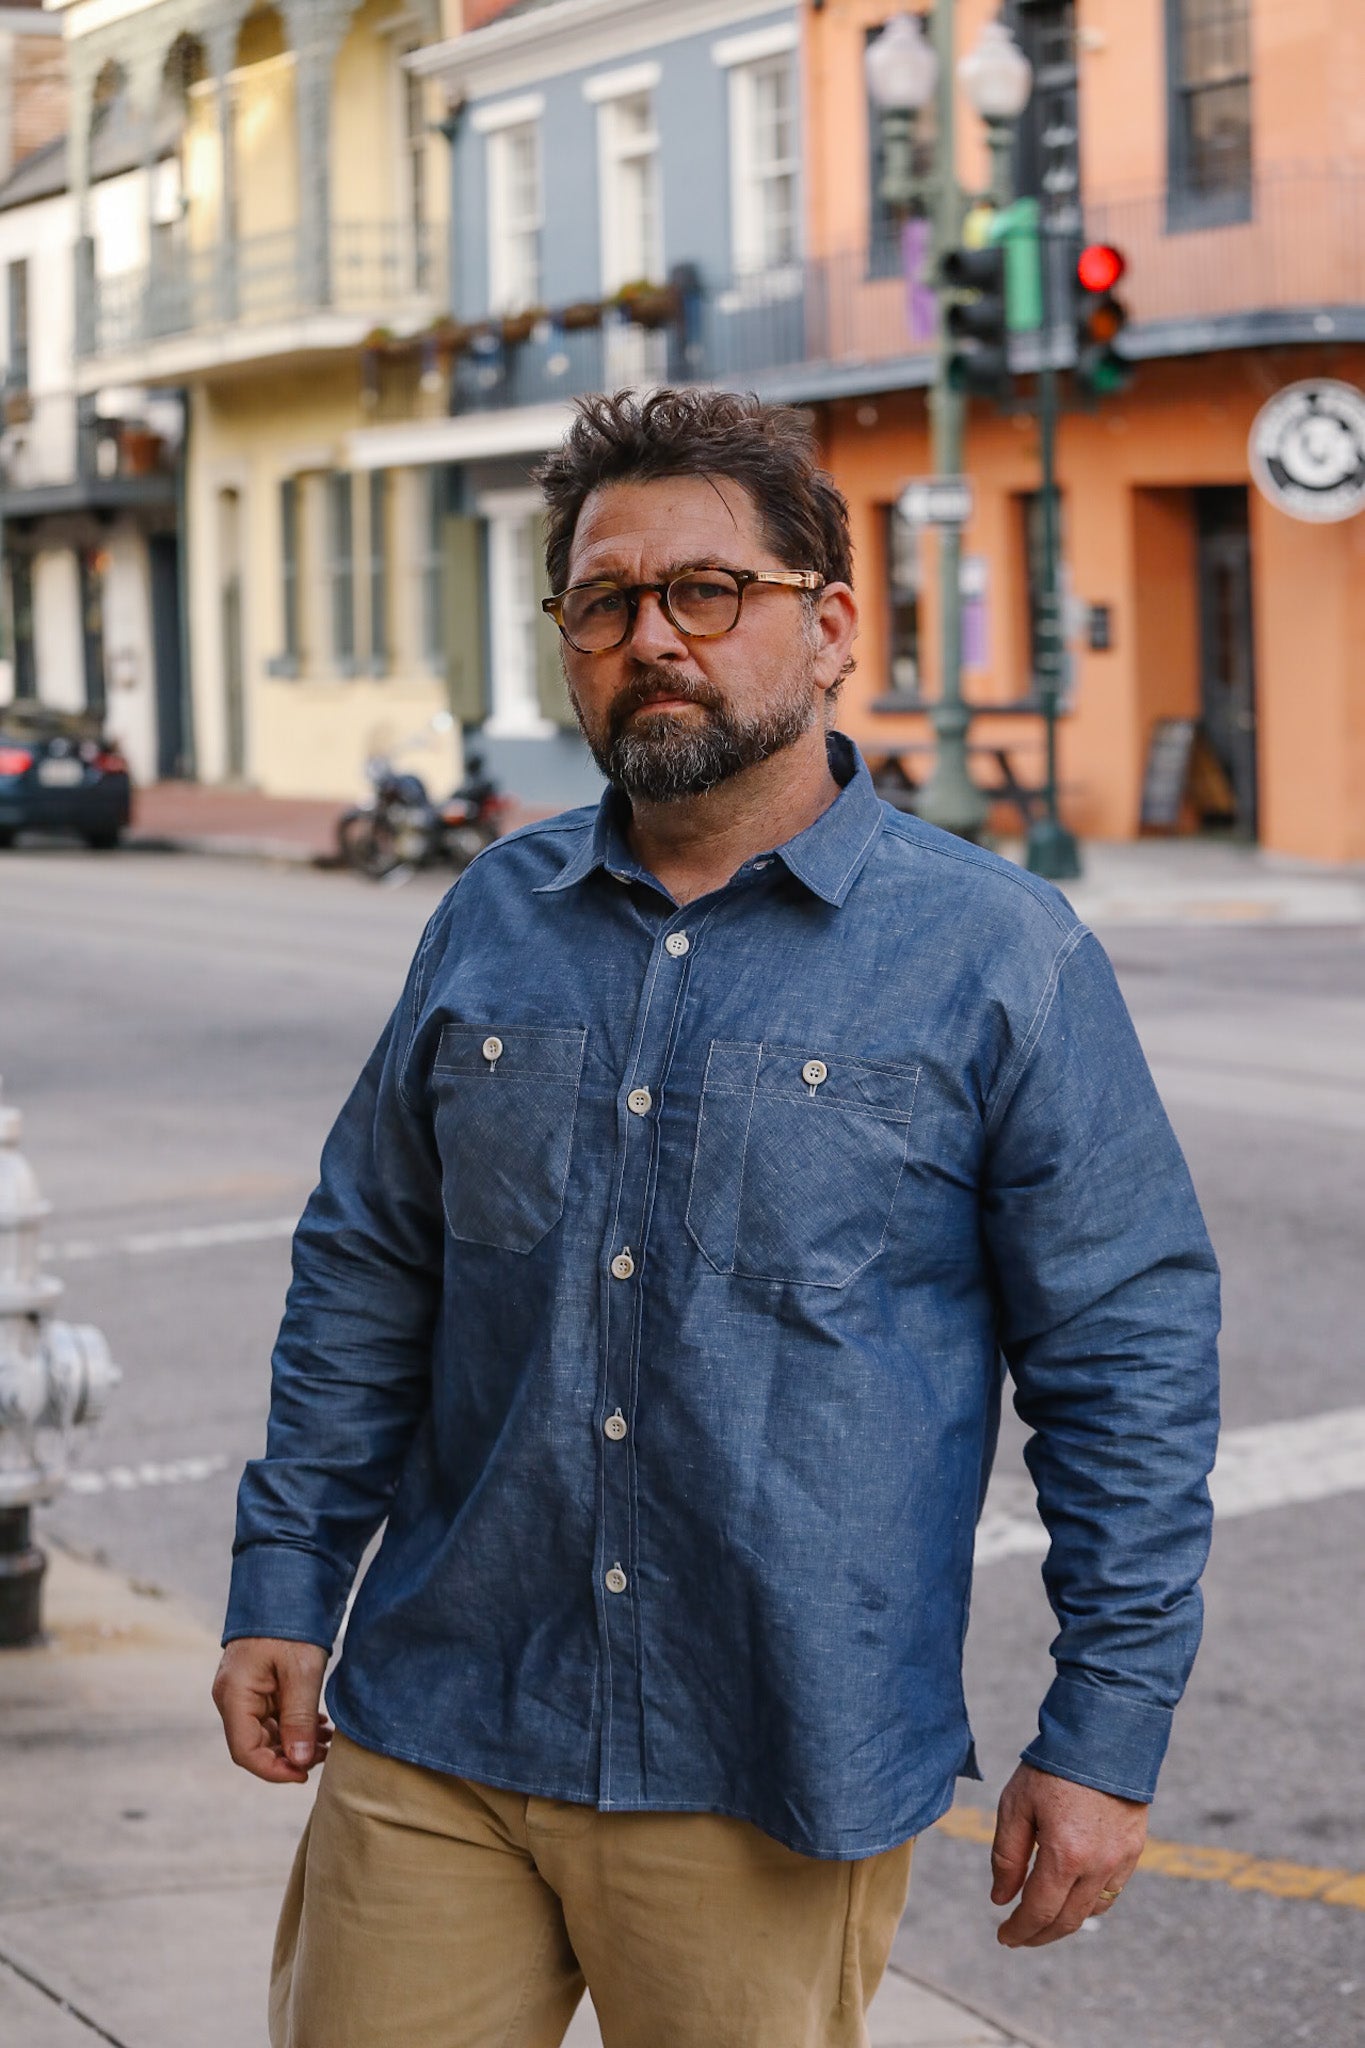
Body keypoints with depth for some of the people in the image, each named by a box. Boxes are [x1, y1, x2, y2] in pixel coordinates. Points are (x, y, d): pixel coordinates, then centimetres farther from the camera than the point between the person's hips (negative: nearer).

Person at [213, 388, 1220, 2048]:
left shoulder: (1001, 959, -5)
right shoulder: (492, 919, 8)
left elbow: (1128, 1358, -4)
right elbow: (366, 1275, 16)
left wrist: (1105, 1736, -6)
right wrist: (283, 1586, 10)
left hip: (772, 1784, -3)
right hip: (437, 1740, 4)